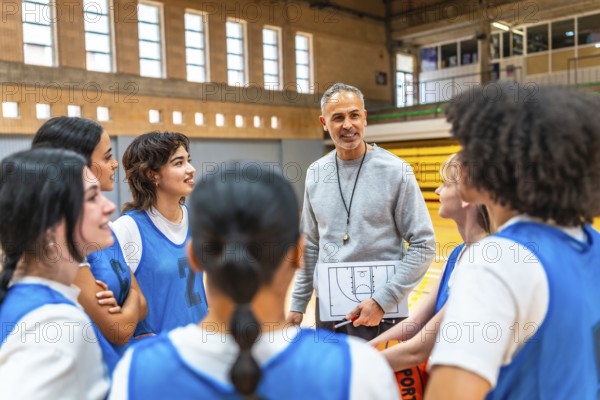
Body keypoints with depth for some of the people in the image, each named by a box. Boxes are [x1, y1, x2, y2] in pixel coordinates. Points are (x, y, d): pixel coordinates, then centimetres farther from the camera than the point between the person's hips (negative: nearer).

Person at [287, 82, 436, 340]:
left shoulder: (395, 171, -10)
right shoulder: (315, 173, 3)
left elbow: (423, 245, -10)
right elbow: (311, 244, 10)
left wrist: (382, 301, -15)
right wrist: (298, 304, 8)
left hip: (378, 310, -4)